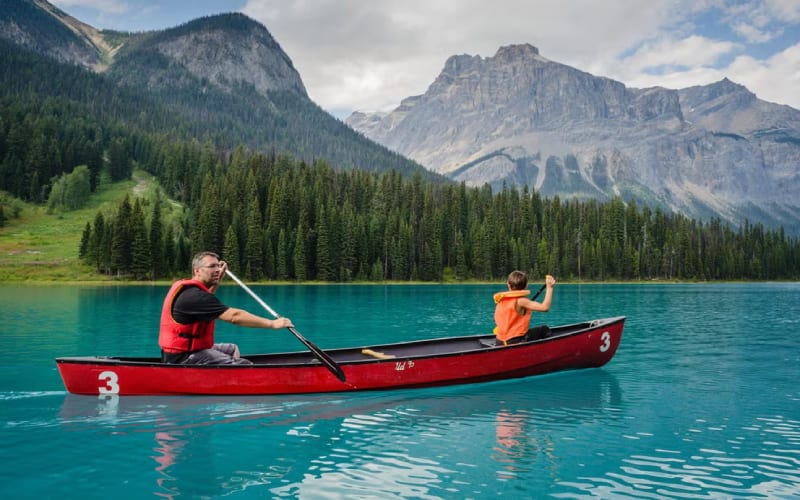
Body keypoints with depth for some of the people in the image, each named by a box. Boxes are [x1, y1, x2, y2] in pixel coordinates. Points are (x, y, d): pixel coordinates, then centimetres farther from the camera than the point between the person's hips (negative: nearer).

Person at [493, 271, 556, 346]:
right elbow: (545, 307, -22)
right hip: (515, 341, -7)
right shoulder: (521, 301, -17)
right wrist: (549, 287, -15)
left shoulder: (501, 299, 3)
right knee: (545, 330, 7)